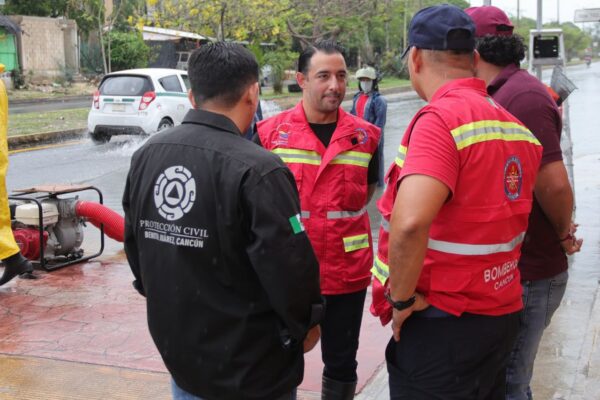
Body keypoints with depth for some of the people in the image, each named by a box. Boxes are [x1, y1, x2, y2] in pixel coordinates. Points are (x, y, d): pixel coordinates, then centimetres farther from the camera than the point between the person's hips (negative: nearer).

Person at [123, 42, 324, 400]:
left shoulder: (145, 157, -1)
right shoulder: (257, 170, -24)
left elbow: (135, 245, 9)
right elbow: (290, 267, -22)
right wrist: (306, 323, -2)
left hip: (178, 351, 6)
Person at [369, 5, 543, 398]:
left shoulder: (440, 118, -20)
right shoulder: (516, 126, 6)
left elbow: (409, 222, -33)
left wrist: (402, 297, -21)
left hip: (443, 322, -8)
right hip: (502, 313, 8)